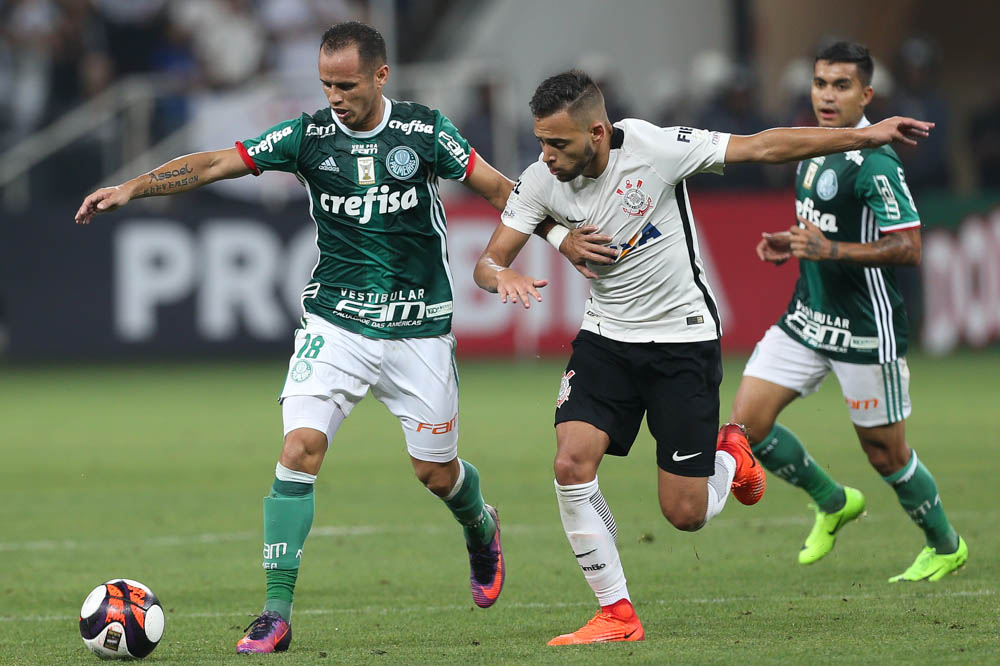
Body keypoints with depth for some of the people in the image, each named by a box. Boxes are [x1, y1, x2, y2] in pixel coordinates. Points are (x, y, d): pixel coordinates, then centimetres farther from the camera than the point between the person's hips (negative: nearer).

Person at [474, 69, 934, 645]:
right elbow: (489, 261, -4)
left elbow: (764, 147, -14)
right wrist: (503, 276, -30)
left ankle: (731, 454, 33)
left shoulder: (653, 148, -21)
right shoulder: (541, 181, -10)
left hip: (683, 338, -4)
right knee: (572, 463, -18)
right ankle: (618, 615, -4)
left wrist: (866, 137, -14)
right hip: (606, 338, 4)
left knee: (686, 513, -4)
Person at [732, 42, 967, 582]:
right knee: (748, 420, -2)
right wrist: (792, 244, 6)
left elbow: (908, 248, -24)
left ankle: (945, 546, 28)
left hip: (865, 329, -8)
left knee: (885, 453, 4)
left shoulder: (874, 162, -19)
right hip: (807, 317, 8)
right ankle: (832, 503, 20)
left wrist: (830, 250, -31)